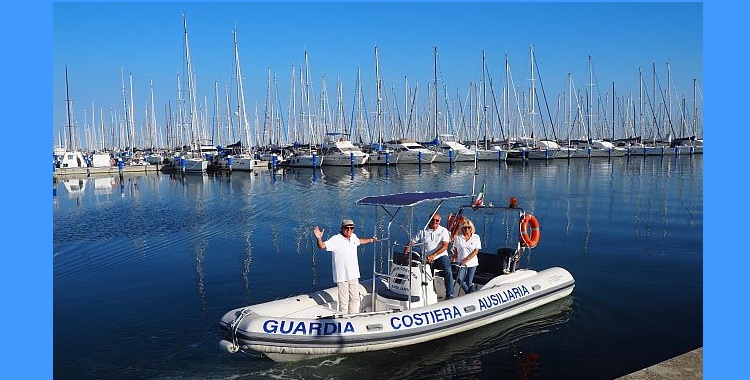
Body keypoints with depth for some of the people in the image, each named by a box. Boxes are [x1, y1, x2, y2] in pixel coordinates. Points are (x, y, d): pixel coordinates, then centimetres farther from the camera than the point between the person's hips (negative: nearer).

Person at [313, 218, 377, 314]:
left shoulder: (353, 236, 5)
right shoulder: (336, 240, -16)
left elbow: (359, 241, 29)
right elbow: (322, 246, -26)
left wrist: (370, 240, 39)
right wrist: (319, 238, -45)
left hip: (354, 276, 7)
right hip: (342, 277, -7)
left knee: (355, 299, 17)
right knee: (344, 302, -1)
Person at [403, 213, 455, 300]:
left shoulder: (443, 231, 4)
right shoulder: (423, 231, 10)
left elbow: (445, 246, -8)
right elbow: (411, 242, 8)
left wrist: (433, 255, -22)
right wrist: (405, 254, -10)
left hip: (440, 256, -2)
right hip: (426, 258, 2)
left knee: (448, 270, -29)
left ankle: (449, 295, -25)